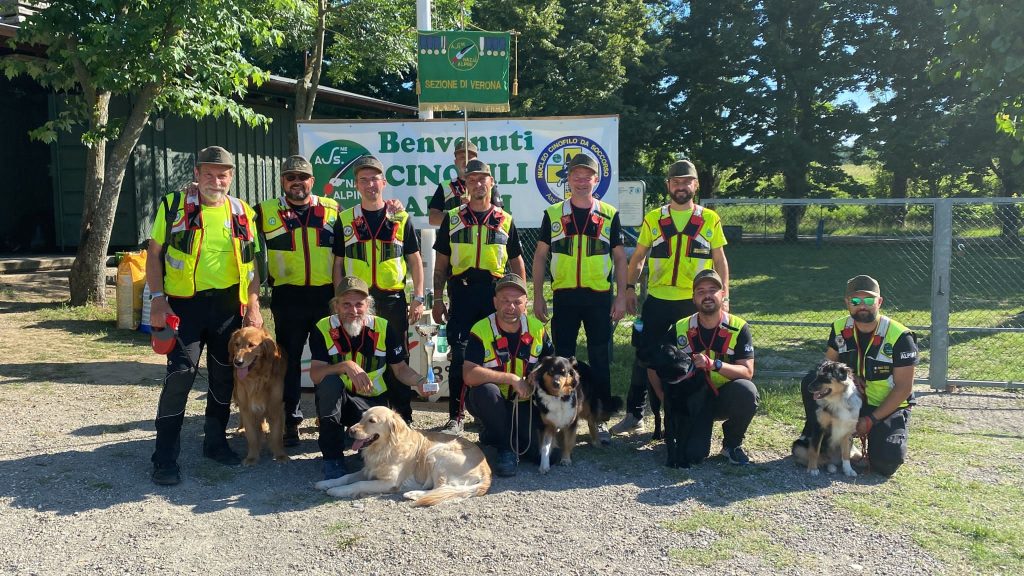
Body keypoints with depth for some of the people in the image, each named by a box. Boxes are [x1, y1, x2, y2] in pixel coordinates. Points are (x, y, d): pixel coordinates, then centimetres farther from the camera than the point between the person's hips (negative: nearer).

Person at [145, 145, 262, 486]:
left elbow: (251, 263, 11)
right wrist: (158, 299, -9)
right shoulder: (173, 206, 1)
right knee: (180, 374, -10)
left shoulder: (242, 212, 8)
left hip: (229, 305, 4)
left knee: (224, 375, 10)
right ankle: (165, 457, 0)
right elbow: (154, 255, 2)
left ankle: (215, 441, 27)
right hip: (184, 304, -3)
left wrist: (253, 305, 1)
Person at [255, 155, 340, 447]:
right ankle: (290, 420, 19)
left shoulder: (332, 210, 8)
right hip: (288, 298, -1)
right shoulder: (265, 212, 5)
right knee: (289, 359, 7)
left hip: (327, 296, 1)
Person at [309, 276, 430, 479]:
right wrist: (345, 366, -37)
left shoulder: (384, 328, -8)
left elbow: (400, 369, 0)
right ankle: (332, 459, -20)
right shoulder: (324, 328, -10)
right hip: (334, 401, 0)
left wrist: (419, 381, -20)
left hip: (372, 401, 0)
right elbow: (315, 375, -20)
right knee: (330, 382, -34)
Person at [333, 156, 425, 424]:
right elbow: (338, 264, 9)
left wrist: (418, 298, 0)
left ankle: (403, 418, 17)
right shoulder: (345, 220, 6)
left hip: (393, 299, -1)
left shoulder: (401, 219, 4)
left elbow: (415, 260, 6)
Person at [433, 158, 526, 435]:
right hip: (462, 292, 0)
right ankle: (456, 417, 6)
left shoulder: (505, 221, 9)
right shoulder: (452, 219, 8)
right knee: (459, 355, -4)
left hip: (495, 293, 1)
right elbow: (441, 263, 9)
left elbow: (517, 264, 12)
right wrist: (438, 299, 2)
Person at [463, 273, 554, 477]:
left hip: (524, 403, 3)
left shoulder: (537, 329, -3)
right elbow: (469, 375, -28)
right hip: (490, 403, -3)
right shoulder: (481, 331, -16)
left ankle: (494, 433, 14)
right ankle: (507, 448, -15)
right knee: (485, 390, -37)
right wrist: (512, 378, -29)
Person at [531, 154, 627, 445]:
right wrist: (537, 296, 2)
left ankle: (601, 419, 17)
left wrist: (621, 297, 0)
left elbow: (620, 258, 7)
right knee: (562, 358, 7)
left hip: (600, 297, 0)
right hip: (564, 296, 0)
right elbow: (540, 256, 7)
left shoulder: (609, 214, 4)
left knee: (600, 360, 5)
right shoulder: (553, 213, 4)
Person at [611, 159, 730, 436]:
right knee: (644, 356, 3)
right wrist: (629, 288, 1)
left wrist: (724, 294, 1)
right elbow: (638, 257, 9)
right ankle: (635, 414, 14)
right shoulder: (653, 219, 6)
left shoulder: (710, 219, 5)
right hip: (657, 300, 0)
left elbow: (720, 260, 7)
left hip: (695, 302, 0)